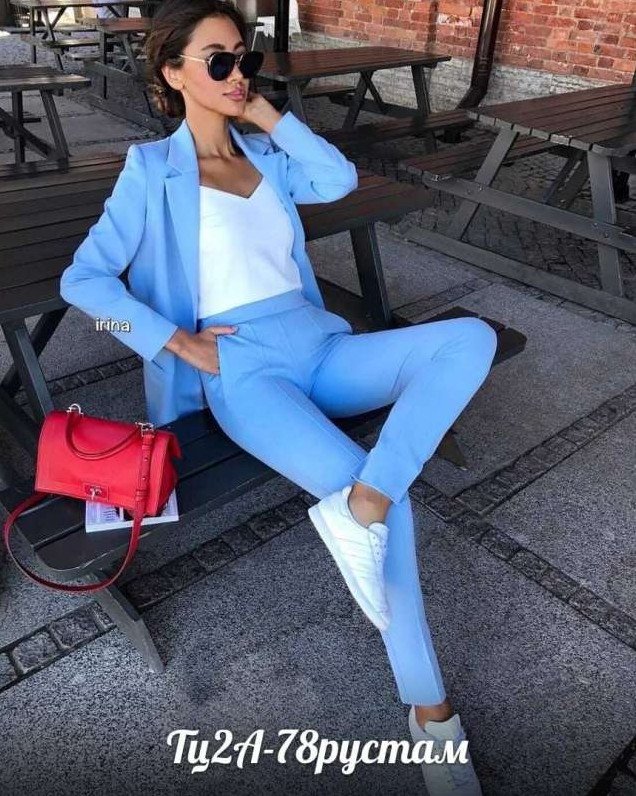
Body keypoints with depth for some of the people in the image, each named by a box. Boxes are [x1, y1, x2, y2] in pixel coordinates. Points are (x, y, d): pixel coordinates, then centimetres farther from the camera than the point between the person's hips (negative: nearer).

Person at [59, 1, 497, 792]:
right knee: (386, 498, -24)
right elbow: (82, 279, -2)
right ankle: (430, 710, -8)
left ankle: (358, 506, -34)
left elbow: (341, 179, 2)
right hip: (242, 370, -6)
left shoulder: (265, 154, 21)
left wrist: (264, 112, 7)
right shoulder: (153, 170, 5)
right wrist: (179, 342, -11)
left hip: (318, 347, 6)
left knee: (470, 337, -17)